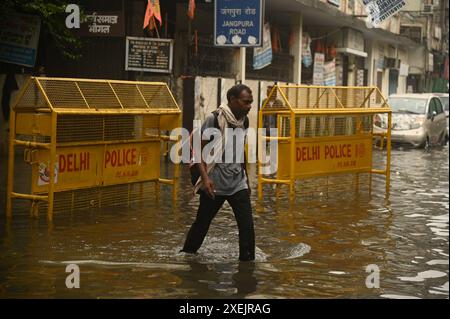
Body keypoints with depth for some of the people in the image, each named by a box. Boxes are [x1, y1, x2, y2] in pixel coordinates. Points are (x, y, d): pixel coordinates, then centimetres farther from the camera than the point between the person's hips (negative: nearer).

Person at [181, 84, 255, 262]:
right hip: (215, 185, -4)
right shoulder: (214, 120, -13)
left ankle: (247, 261, 1)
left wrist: (246, 177, 21)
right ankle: (187, 253, 33)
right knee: (202, 222, 11)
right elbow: (199, 150, -12)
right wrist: (205, 178, -22)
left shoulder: (244, 121, 5)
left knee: (247, 225, -9)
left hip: (238, 184, 4)